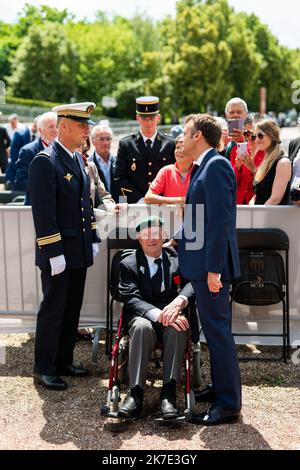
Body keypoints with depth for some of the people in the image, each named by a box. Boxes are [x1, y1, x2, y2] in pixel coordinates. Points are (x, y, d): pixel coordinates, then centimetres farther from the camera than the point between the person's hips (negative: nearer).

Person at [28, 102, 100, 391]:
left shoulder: (78, 159, 13)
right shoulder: (44, 162, -15)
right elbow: (43, 213, -19)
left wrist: (93, 238, 15)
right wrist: (53, 253, -21)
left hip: (80, 251, 8)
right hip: (59, 253, -8)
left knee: (72, 310, 15)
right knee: (52, 311, 1)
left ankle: (63, 362, 27)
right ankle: (43, 369, 13)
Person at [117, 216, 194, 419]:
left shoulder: (177, 259, 11)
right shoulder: (128, 264, 5)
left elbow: (192, 284, -6)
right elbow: (132, 299, -10)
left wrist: (180, 301, -31)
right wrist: (159, 314, -28)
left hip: (172, 317, 1)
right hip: (143, 317, -1)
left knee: (176, 328, -35)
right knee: (142, 326, -36)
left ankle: (168, 393, -37)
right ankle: (136, 393, -38)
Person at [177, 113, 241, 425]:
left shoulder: (216, 165, -15)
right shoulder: (204, 166, 15)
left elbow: (220, 220, -22)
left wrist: (213, 268, -24)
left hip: (211, 263, -10)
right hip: (201, 262, 10)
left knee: (217, 331, -4)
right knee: (213, 329, 17)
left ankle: (229, 404, 4)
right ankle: (220, 387, 30)